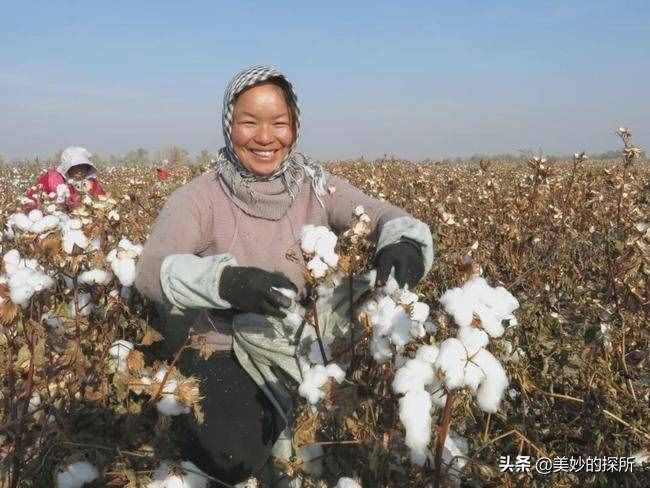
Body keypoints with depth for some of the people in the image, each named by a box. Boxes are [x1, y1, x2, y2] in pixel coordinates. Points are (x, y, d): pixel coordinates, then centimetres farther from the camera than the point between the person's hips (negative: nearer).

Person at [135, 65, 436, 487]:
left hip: (302, 349, 4)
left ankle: (273, 416, 16)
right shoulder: (199, 198, -12)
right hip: (219, 352, -3)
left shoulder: (316, 186, -3)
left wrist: (404, 244, -36)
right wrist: (226, 279, -46)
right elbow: (152, 270, -26)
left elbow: (389, 217, -11)